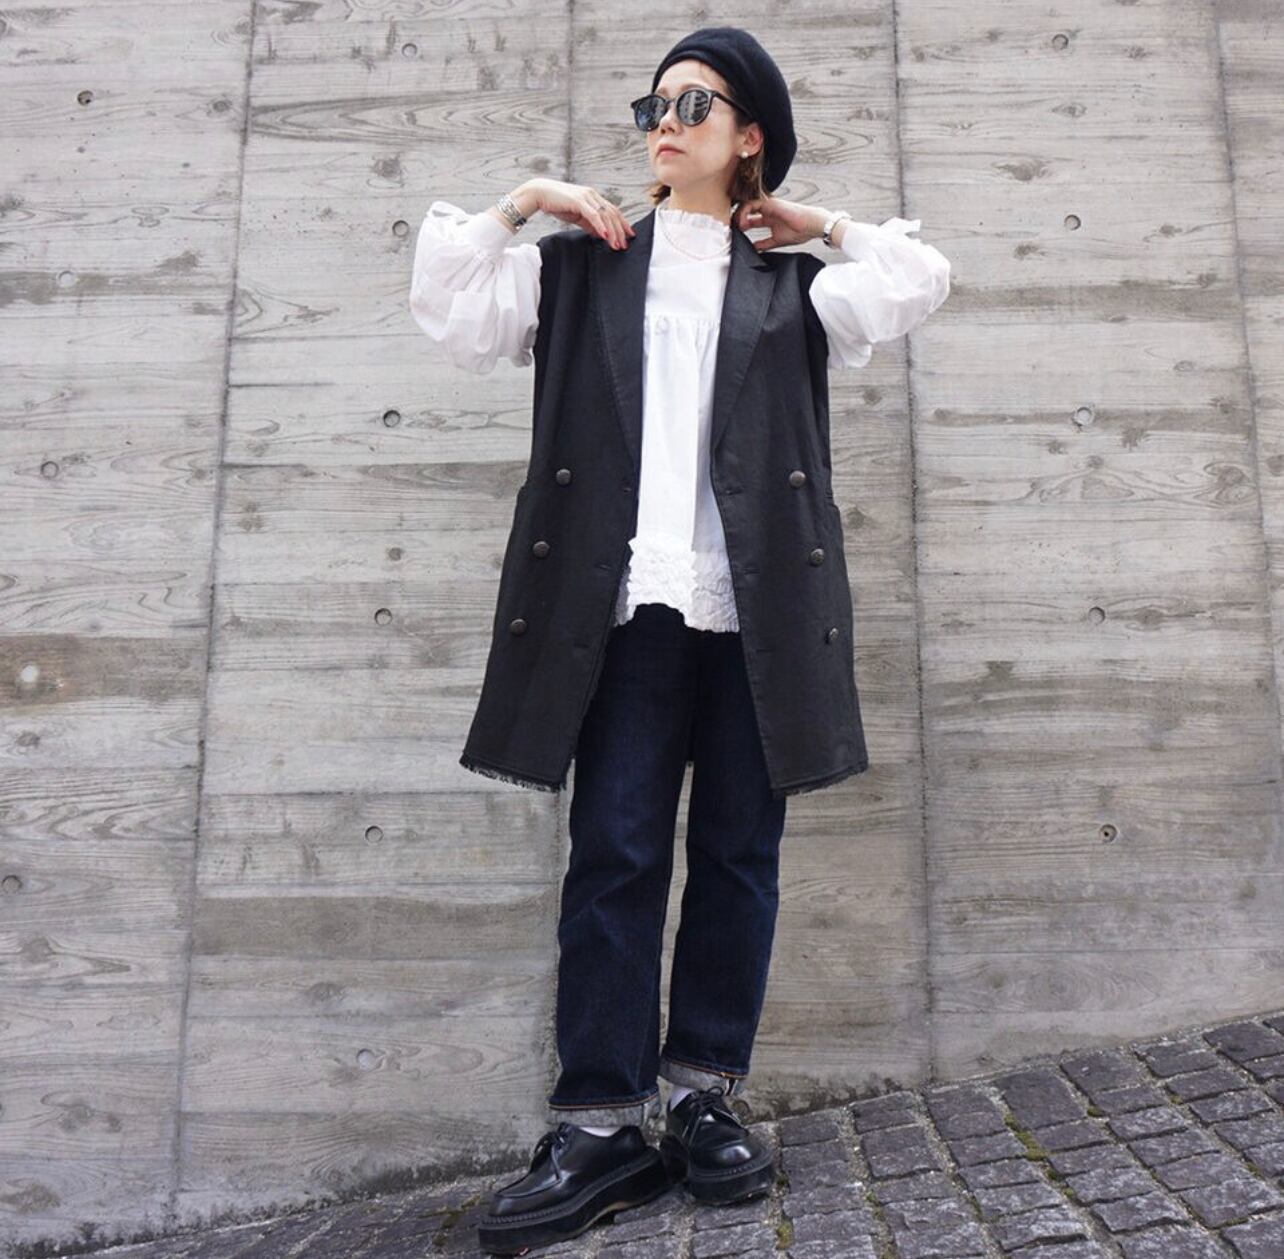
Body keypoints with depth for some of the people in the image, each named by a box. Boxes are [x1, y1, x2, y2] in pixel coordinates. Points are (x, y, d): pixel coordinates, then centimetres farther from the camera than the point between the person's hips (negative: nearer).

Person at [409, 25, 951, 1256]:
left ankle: (709, 1095, 17)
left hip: (758, 601, 2)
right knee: (614, 850, -5)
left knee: (739, 851, 4)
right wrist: (518, 204, 8)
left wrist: (819, 224, 15)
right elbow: (454, 312, 10)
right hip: (642, 595, -1)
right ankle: (602, 1123, 3)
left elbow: (919, 281, 9)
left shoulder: (788, 285, 18)